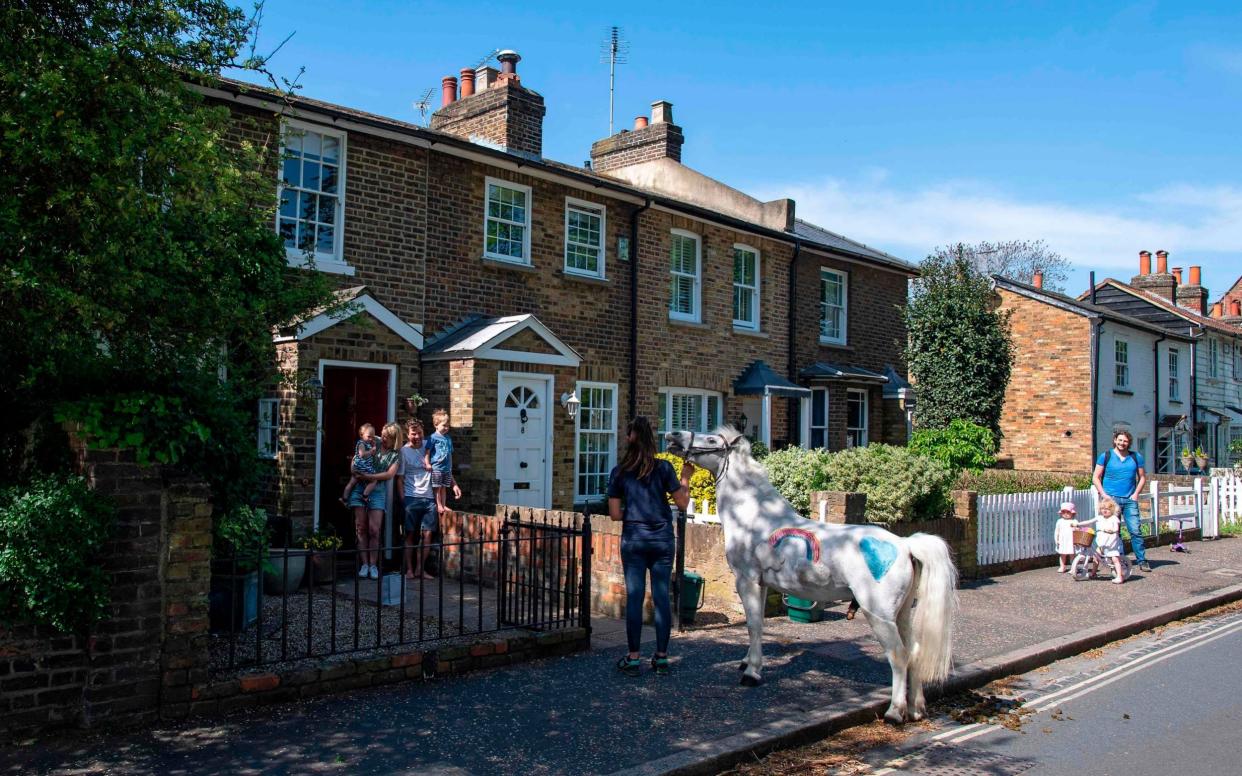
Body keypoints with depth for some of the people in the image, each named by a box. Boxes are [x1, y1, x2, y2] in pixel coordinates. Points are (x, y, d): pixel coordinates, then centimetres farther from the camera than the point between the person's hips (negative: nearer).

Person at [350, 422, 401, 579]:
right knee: (360, 528, 0)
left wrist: (368, 477, -16)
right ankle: (364, 564, 5)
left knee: (374, 530, -5)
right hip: (359, 488, 1)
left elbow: (390, 474, -7)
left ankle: (373, 565, 3)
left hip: (377, 491, -1)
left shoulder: (395, 455, 4)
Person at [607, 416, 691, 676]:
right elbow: (683, 503, -1)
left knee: (634, 597, 3)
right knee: (662, 596, 6)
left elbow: (614, 514, -2)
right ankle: (662, 657, 12)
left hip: (633, 540, 0)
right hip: (662, 539, 0)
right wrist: (685, 478, 12)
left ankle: (633, 659, 7)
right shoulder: (663, 468, -4)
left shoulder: (619, 472, -1)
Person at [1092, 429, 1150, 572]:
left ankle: (1142, 560, 2)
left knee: (1135, 531, -6)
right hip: (1111, 499, -1)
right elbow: (1096, 478, 4)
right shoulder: (1106, 456, 3)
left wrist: (1136, 494, 2)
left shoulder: (1136, 457, 10)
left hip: (1129, 500, 1)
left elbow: (1142, 477, 16)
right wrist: (1104, 495, -6)